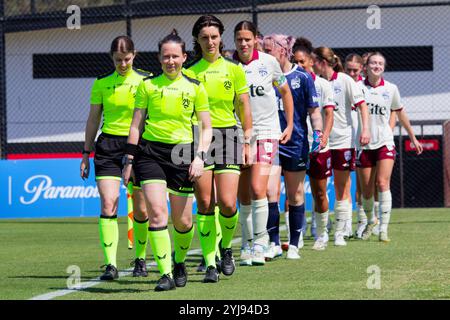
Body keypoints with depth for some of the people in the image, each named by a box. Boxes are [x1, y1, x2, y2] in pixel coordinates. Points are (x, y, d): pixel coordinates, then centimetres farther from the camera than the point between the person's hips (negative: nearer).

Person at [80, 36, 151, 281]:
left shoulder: (146, 80, 3)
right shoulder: (101, 83, 6)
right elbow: (93, 120, 11)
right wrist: (85, 154, 10)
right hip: (108, 145, 0)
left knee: (141, 208, 4)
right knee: (108, 204, -13)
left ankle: (140, 259, 24)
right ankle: (111, 265, -13)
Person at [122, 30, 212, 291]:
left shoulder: (195, 88, 4)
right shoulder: (147, 85, 4)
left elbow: (206, 127, 7)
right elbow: (136, 124, 8)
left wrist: (199, 157, -6)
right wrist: (129, 161, 4)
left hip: (181, 153, 1)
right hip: (150, 151, -1)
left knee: (183, 222, 4)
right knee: (157, 212, -16)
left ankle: (180, 262, 33)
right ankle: (166, 274, -15)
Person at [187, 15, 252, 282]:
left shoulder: (234, 69, 5)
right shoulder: (190, 72, 5)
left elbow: (244, 108, 9)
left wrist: (247, 142, 6)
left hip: (228, 135, 0)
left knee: (228, 203, -10)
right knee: (205, 204, -3)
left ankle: (226, 247, 18)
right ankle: (210, 263, 3)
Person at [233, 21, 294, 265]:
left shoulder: (269, 62, -2)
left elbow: (285, 92, 14)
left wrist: (290, 125, 13)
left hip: (266, 132, -2)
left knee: (257, 189, -16)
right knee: (243, 196, 6)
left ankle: (260, 241, -7)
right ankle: (247, 243, 18)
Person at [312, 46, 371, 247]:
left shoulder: (344, 80, -3)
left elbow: (362, 105, -4)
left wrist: (365, 129, -15)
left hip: (343, 139, -2)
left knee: (342, 190, 3)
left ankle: (339, 233, 9)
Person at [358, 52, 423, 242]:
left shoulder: (391, 89, 4)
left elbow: (400, 114, 17)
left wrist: (413, 137, 23)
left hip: (385, 142, 0)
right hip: (364, 144, 0)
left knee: (383, 184, -15)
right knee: (366, 190, 3)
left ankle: (383, 229, -15)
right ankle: (370, 222, 29)